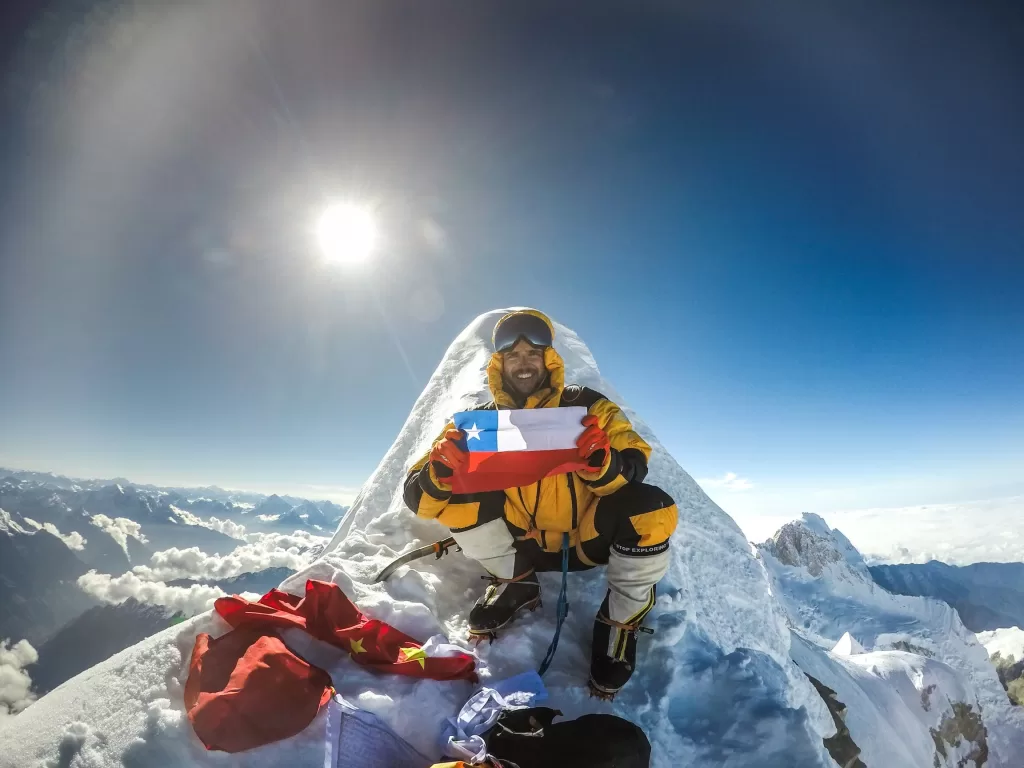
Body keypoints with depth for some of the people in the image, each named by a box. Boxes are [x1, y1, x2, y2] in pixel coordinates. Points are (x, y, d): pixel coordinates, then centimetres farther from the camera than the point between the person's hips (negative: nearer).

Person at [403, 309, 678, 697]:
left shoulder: (585, 406, -7)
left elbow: (633, 468, -16)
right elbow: (419, 498, -9)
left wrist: (604, 464, -40)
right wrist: (440, 473, -34)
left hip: (586, 539, -1)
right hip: (524, 543, 2)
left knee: (652, 509, -29)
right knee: (447, 490, -18)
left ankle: (622, 618, -3)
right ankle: (516, 583, 1)